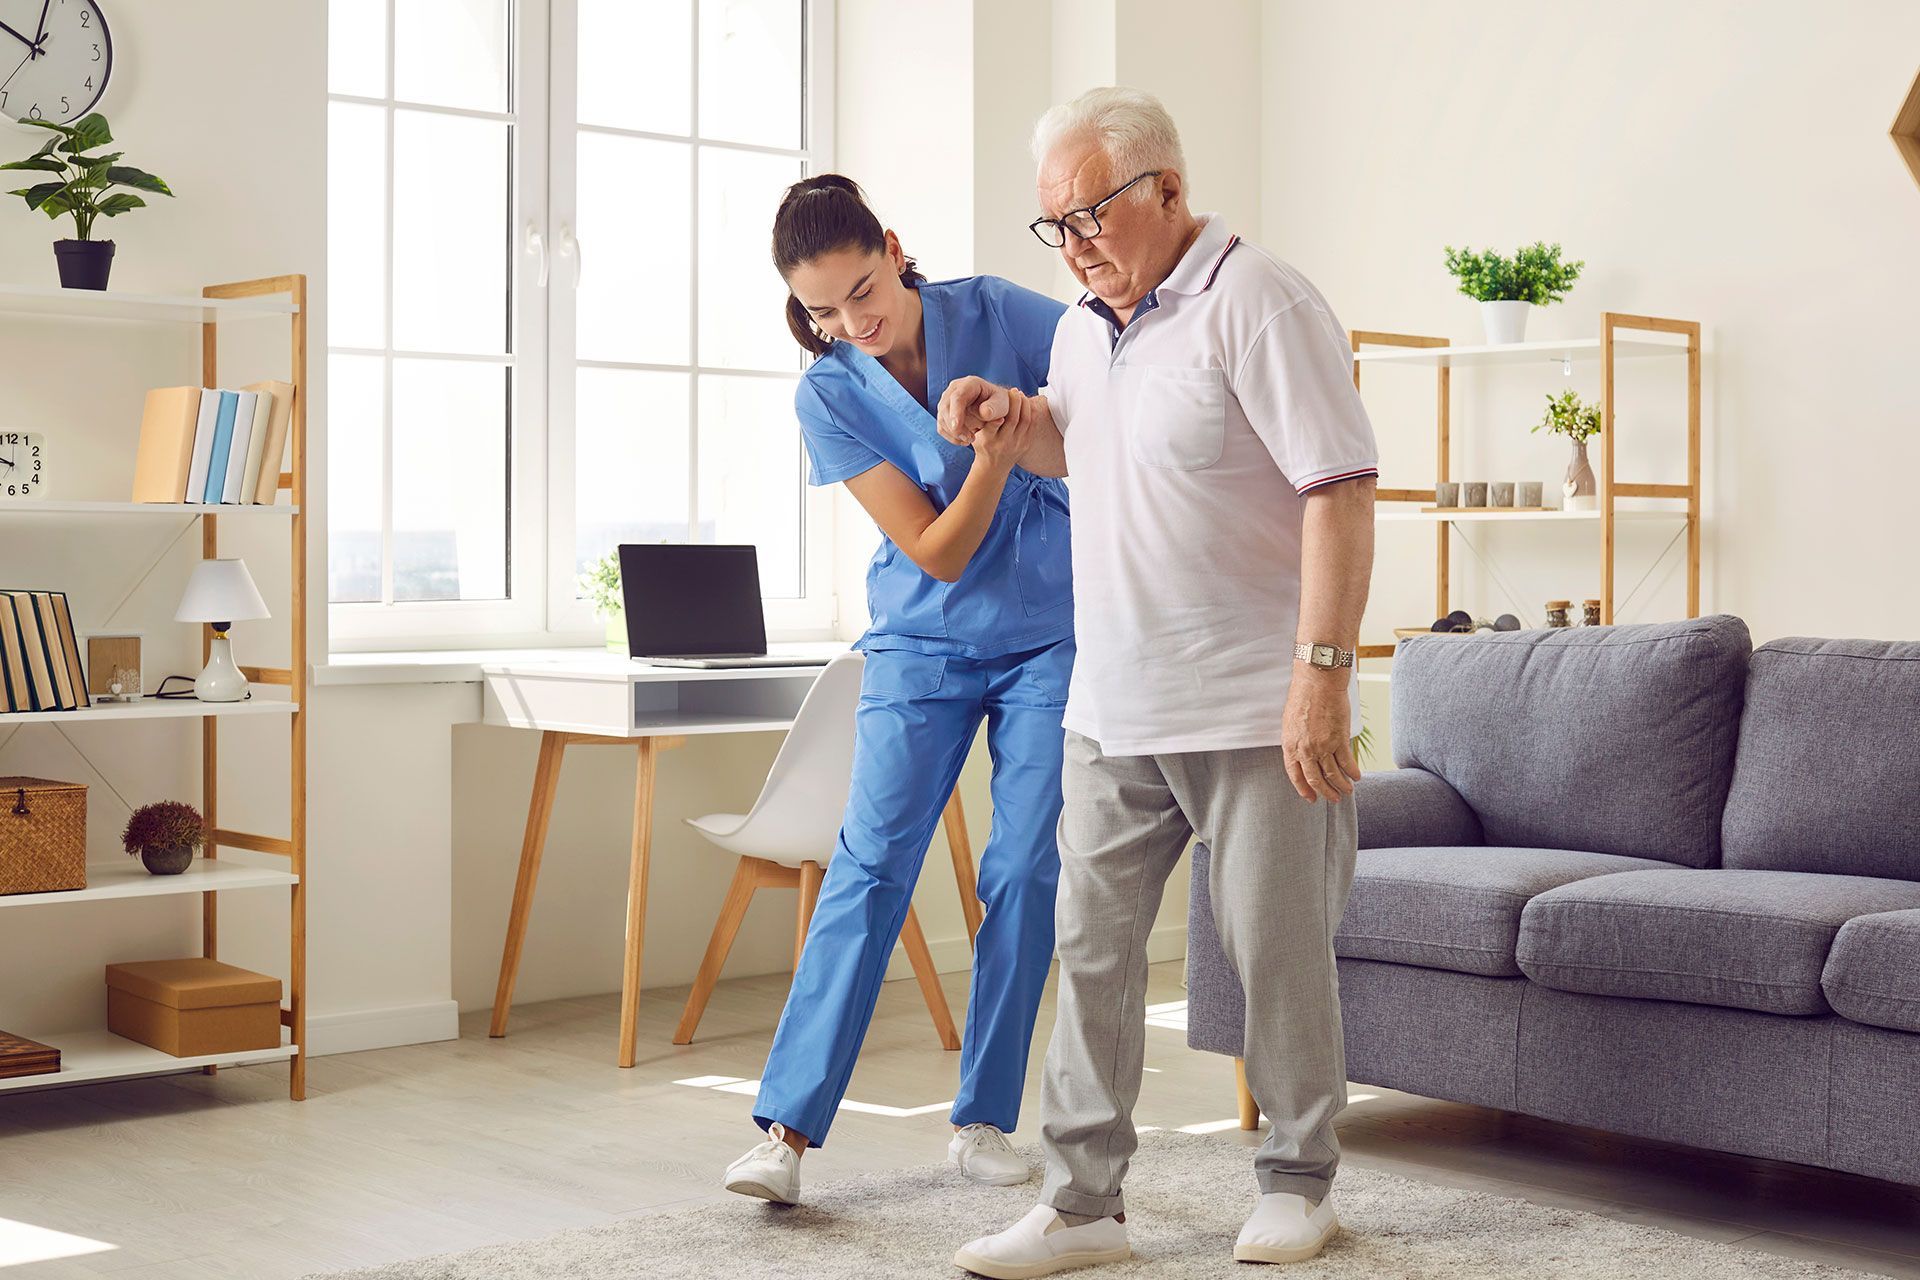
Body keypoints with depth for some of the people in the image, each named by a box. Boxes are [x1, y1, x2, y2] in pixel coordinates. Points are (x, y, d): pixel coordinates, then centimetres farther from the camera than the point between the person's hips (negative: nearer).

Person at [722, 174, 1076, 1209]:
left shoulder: (1000, 315, -9)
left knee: (1023, 871, -2)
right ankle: (787, 1128, -11)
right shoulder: (828, 396, -10)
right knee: (871, 862, -10)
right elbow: (936, 553, -14)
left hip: (1050, 636, 1)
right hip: (923, 645, 0)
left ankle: (983, 1121, 10)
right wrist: (991, 462, -31)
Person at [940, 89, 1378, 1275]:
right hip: (1113, 711, 7)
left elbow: (1341, 489, -18)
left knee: (1278, 952, 5)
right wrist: (1009, 416, 10)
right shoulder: (1083, 327, 13)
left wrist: (1323, 674, -24)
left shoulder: (1254, 303, -12)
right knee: (1091, 945, 6)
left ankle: (1300, 1181, 23)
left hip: (1253, 712, -7)